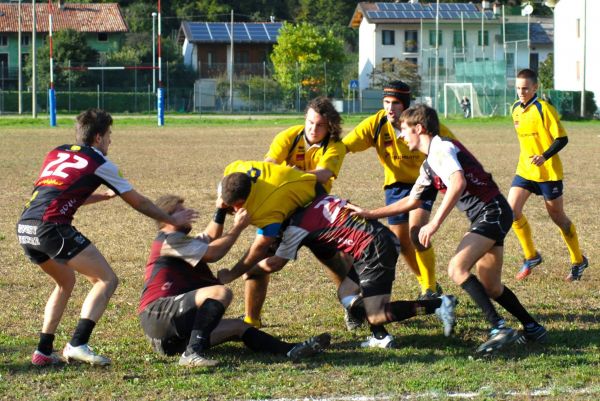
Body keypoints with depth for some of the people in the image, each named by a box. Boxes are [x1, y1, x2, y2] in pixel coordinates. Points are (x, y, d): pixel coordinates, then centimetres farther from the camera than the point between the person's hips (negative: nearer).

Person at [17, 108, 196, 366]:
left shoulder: (57, 153, 24)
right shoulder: (99, 163, 6)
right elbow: (138, 202, 15)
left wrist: (106, 195, 48)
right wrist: (172, 220, 28)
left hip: (24, 228, 8)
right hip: (52, 227, -8)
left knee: (66, 282, 28)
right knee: (107, 280, 1)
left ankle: (43, 351, 23)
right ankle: (78, 344, -14)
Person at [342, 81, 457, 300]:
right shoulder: (376, 124, -18)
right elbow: (343, 146, -21)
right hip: (395, 184, 4)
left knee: (416, 233, -23)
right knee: (402, 242, 9)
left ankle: (431, 289, -8)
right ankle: (426, 284, 33)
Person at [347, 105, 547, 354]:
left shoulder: (441, 148, -11)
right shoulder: (428, 166, 20)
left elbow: (458, 183, -27)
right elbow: (411, 201, 29)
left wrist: (434, 224, -29)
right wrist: (370, 214, 26)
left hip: (492, 211, -10)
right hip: (483, 217, 10)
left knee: (457, 269, -21)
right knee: (490, 287, 13)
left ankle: (499, 329, -26)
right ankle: (533, 329, 24)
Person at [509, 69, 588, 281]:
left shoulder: (544, 109, -15)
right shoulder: (516, 109, 7)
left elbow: (562, 139, -15)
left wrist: (545, 156, -28)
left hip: (548, 171, -6)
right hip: (525, 170, 6)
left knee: (557, 216, 4)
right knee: (512, 210, -9)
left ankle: (578, 261, 22)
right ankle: (531, 256, 7)